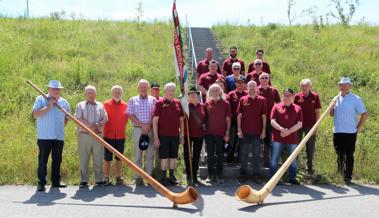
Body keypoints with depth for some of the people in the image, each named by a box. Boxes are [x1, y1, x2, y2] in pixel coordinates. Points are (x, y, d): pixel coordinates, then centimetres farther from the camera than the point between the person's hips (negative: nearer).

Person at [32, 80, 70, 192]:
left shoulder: (64, 102, 12)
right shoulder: (40, 99, 0)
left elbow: (67, 118, 24)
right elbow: (35, 114, -14)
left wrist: (61, 125, 9)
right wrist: (49, 106, -17)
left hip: (59, 136, 4)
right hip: (44, 136, -4)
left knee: (57, 160, 10)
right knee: (42, 160, -2)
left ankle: (56, 181, 20)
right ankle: (41, 183, 2)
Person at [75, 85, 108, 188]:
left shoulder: (100, 105, 16)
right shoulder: (80, 105, 9)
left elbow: (105, 118, 8)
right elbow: (78, 118, -4)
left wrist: (99, 124, -12)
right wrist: (90, 126, -15)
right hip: (84, 135, -1)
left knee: (98, 159, 1)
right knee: (83, 159, -1)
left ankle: (99, 180, 7)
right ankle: (84, 180, 6)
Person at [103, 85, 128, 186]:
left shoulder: (125, 106, 5)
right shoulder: (106, 104, -1)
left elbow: (126, 119, 12)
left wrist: (122, 128, 6)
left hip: (121, 136, 2)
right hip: (108, 135, -2)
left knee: (119, 158, 10)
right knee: (107, 158, 3)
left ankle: (118, 177, 19)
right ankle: (106, 178, 11)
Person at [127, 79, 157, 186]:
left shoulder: (153, 100, 11)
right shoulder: (133, 100, 9)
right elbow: (130, 115, 1)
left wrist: (149, 125, -8)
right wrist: (142, 125, -8)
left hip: (150, 129, 1)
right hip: (138, 129, -1)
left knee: (150, 153, -1)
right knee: (138, 154, 0)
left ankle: (150, 176, 4)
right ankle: (137, 177, 3)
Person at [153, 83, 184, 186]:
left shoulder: (177, 103, 9)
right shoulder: (160, 103, -4)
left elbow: (181, 120, 14)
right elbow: (155, 121, -6)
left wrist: (182, 135, 10)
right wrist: (156, 137, -11)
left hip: (175, 135, 4)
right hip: (163, 135, -4)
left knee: (173, 157, 10)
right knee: (164, 157, 0)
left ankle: (172, 177, 20)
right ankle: (163, 177, 8)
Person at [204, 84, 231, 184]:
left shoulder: (225, 103, 1)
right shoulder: (207, 104, 6)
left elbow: (228, 119, 1)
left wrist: (227, 132, -5)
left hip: (221, 134, -1)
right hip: (209, 133, 1)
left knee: (220, 156, 5)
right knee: (210, 155, 6)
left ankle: (219, 175, 13)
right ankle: (210, 175, 14)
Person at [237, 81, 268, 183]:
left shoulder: (262, 100, 3)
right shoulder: (243, 100, 4)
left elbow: (264, 116, 3)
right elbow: (239, 115, 4)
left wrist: (263, 130, -1)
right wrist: (239, 130, -2)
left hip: (257, 132, -1)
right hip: (245, 132, 1)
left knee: (257, 155, 5)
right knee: (244, 154, 7)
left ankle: (257, 175, 12)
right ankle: (243, 174, 16)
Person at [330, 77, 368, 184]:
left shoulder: (355, 99, -5)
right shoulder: (337, 98, 11)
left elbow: (364, 114, -5)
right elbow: (332, 114, 15)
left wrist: (359, 127, -6)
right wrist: (332, 106, -4)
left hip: (350, 132, -4)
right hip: (337, 132, 5)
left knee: (349, 155, 1)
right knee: (340, 155, 12)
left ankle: (348, 177, 6)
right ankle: (340, 174, 26)